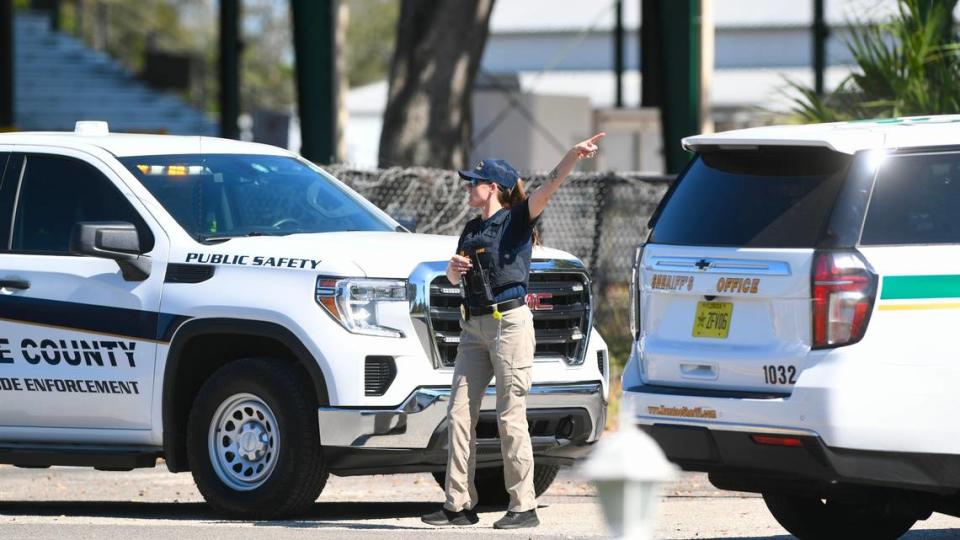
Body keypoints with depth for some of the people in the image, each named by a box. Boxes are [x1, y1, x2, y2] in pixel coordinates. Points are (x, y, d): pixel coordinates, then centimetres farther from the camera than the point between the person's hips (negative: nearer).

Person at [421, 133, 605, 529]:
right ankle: (459, 504, 8)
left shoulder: (516, 220, -4)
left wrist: (573, 156, -36)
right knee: (459, 415, 4)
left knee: (510, 418, -7)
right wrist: (453, 267, 2)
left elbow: (548, 189, -20)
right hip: (474, 327, 8)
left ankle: (524, 507, -4)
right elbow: (455, 279, 26)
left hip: (511, 323, -8)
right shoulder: (471, 230, 17)